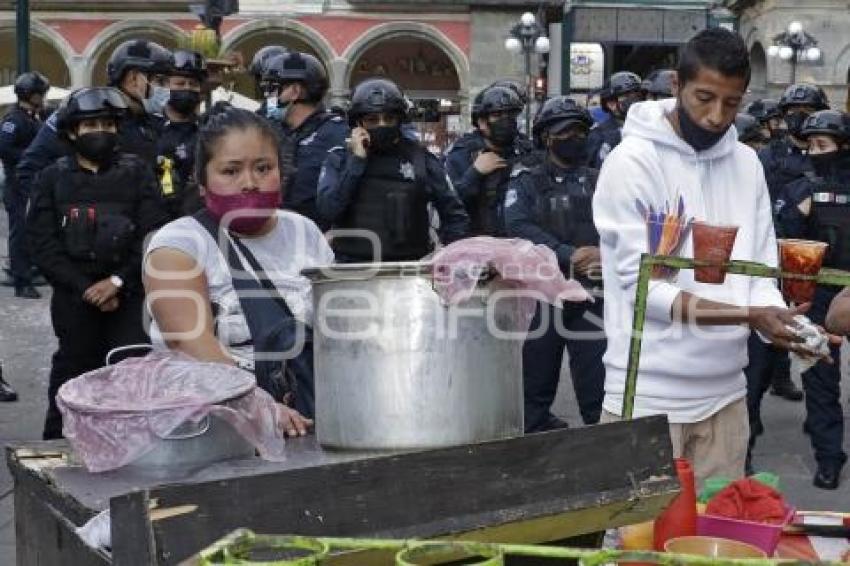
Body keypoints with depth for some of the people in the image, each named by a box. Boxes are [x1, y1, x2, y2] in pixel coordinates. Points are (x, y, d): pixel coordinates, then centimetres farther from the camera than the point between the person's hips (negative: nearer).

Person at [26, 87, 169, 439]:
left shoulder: (137, 174, 5)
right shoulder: (53, 179, 6)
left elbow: (153, 237, -3)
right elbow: (43, 245, -2)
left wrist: (117, 281, -14)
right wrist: (86, 289, -11)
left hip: (129, 297, 0)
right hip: (74, 299, 1)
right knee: (71, 375, 10)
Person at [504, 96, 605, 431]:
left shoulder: (600, 183, 13)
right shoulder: (527, 184, 7)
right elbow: (518, 227, -11)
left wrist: (605, 254, -21)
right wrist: (569, 255, -19)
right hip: (541, 294, -1)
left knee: (597, 387, -2)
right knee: (537, 385, 9)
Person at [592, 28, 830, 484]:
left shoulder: (747, 164, 7)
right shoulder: (632, 162, -11)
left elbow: (759, 270, 7)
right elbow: (643, 285, -16)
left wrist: (778, 317, -15)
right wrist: (748, 315, -23)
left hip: (724, 390, 5)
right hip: (648, 394, -5)